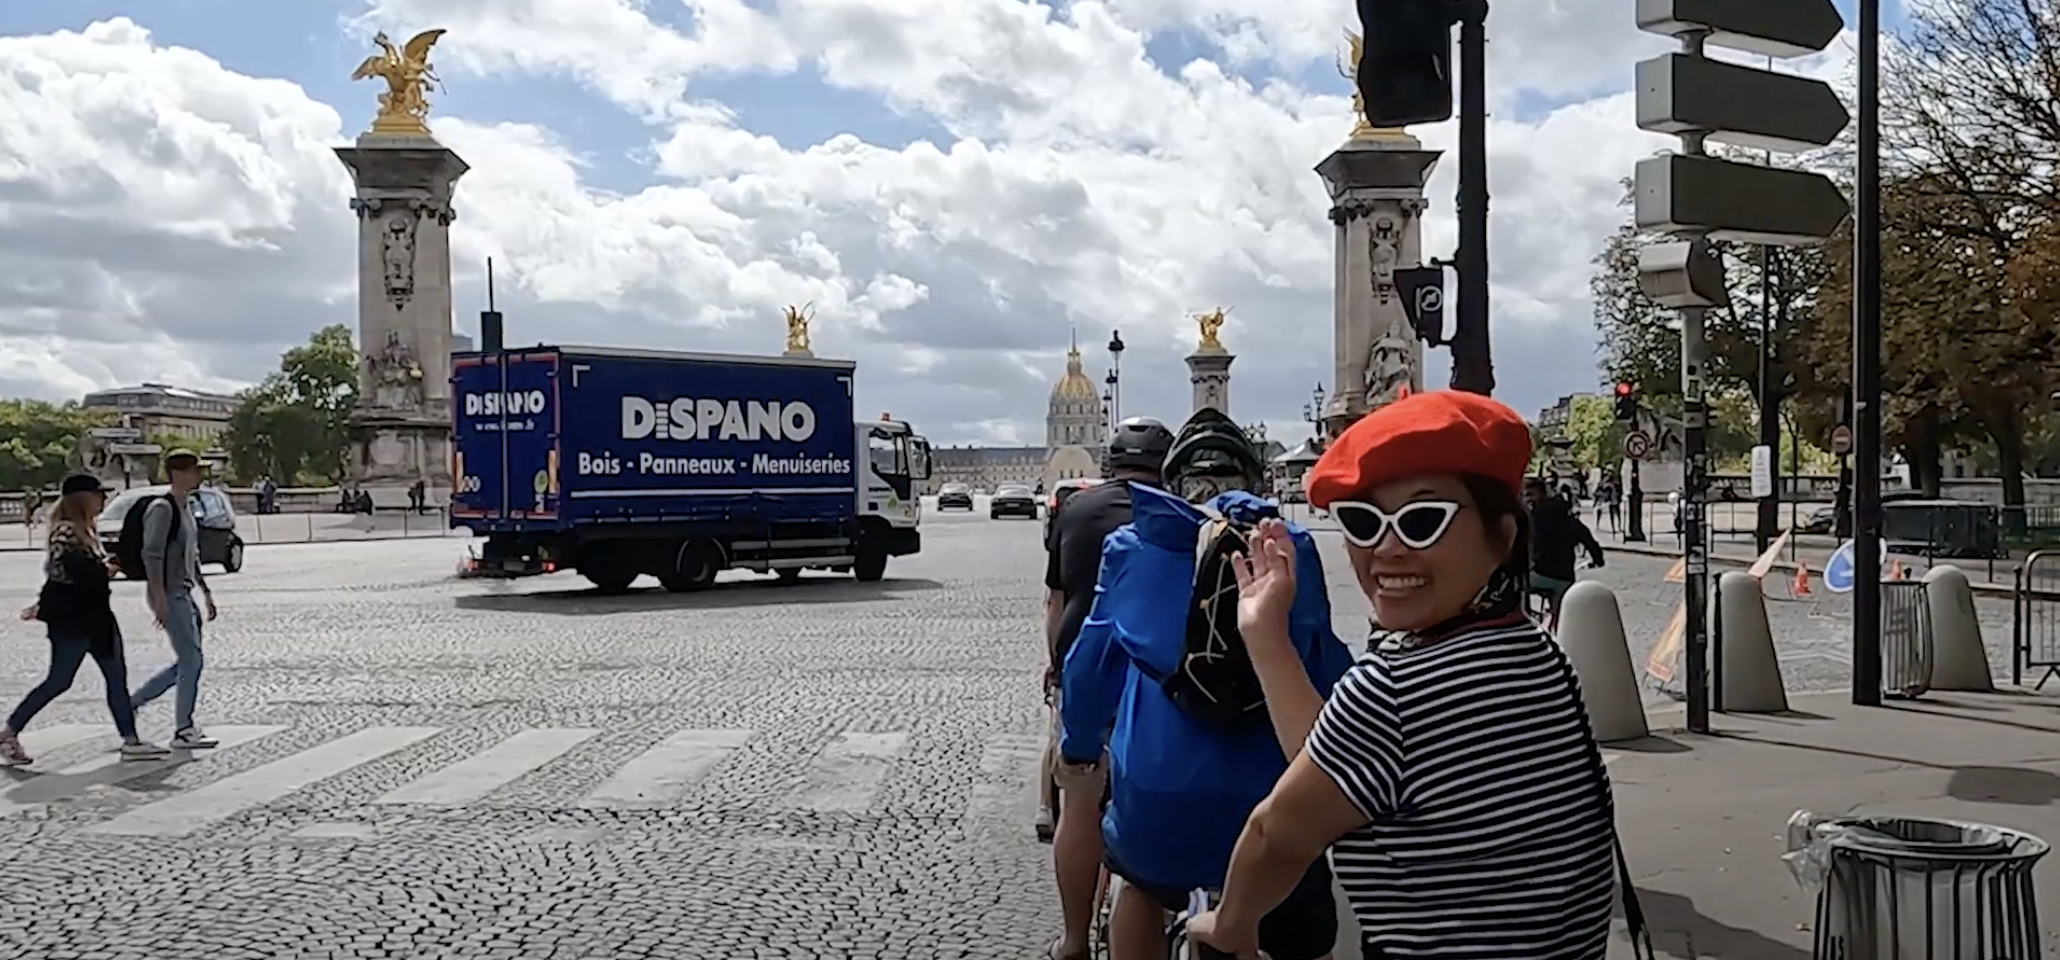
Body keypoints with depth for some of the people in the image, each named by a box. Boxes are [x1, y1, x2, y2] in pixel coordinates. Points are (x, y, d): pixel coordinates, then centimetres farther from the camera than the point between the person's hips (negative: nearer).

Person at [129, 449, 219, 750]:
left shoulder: (187, 507, 15)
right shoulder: (162, 508, -14)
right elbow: (152, 555, -20)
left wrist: (206, 592, 21)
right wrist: (160, 600, -23)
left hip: (184, 594, 9)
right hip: (169, 595, -9)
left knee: (187, 662, 13)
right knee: (191, 661, -7)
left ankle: (131, 702, 25)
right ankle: (183, 731, 1)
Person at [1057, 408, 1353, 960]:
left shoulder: (1132, 547, 6)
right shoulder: (1289, 549, 3)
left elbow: (1094, 657, 12)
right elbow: (1326, 668, 1)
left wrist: (1078, 743, 27)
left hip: (1157, 782, 2)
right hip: (1269, 791, -1)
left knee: (1144, 887, 33)